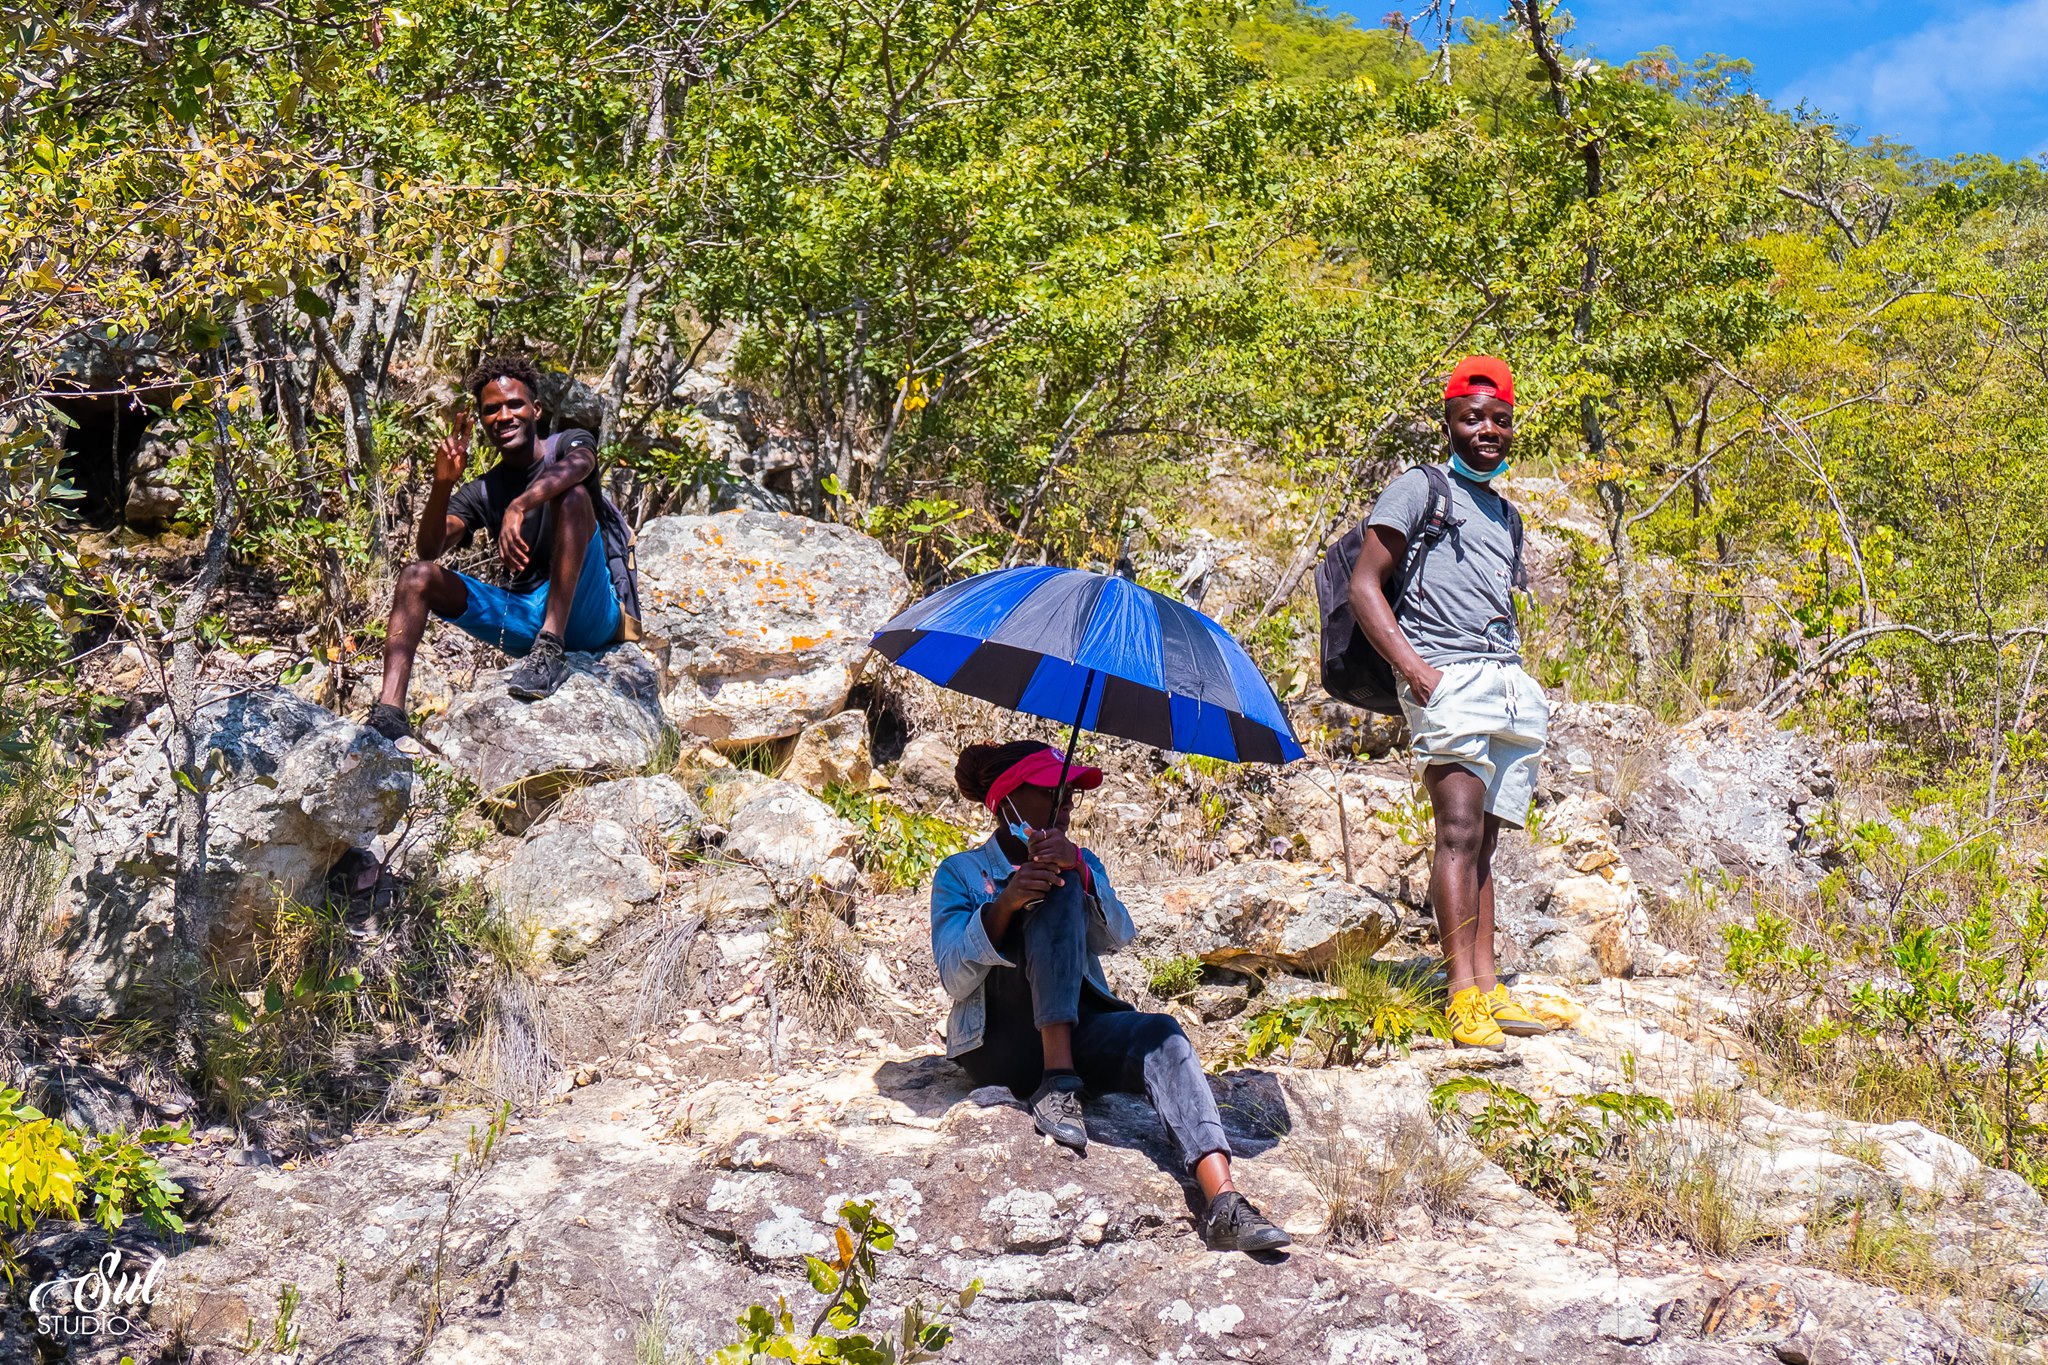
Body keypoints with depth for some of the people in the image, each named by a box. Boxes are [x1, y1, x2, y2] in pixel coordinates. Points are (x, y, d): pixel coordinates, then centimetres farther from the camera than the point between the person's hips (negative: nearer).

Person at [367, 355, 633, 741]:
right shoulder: (481, 493, 13)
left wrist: (518, 506, -42)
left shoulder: (569, 444, 3)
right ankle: (389, 713, -28)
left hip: (587, 612, -4)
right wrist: (443, 483, -20)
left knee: (572, 495, -26)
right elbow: (430, 549, -3)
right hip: (521, 617, 4)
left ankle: (552, 650, -37)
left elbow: (577, 466, -25)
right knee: (418, 575, -11)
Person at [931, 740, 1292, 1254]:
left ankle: (1223, 1202, -47)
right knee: (1058, 893, -24)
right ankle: (1056, 1082, -35)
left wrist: (1077, 869, -18)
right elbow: (954, 976, -6)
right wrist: (1004, 905, -22)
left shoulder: (1081, 862, 22)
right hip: (1001, 1044, -3)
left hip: (1080, 1033, 4)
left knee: (1161, 1035, -30)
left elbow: (1119, 936, 0)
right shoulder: (961, 874, 11)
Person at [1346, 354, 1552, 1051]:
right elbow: (1365, 586, -4)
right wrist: (1415, 669, -14)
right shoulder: (1418, 489, 5)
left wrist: (1521, 677, 14)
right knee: (1460, 828, -16)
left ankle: (1489, 987, 3)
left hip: (1511, 682, 7)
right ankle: (1463, 995, -20)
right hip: (1449, 679, -7)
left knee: (1483, 838, 5)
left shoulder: (1507, 517, 27)